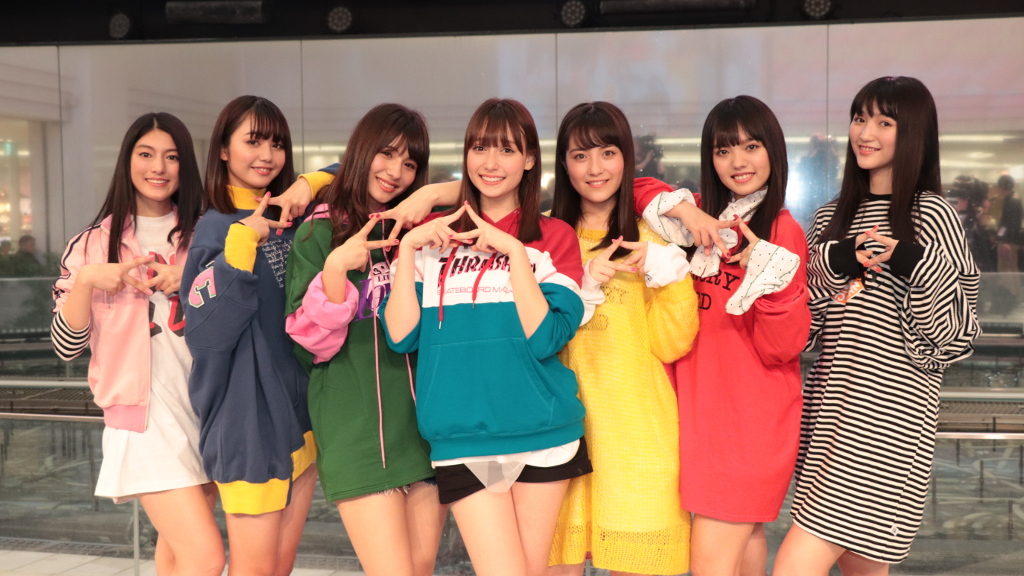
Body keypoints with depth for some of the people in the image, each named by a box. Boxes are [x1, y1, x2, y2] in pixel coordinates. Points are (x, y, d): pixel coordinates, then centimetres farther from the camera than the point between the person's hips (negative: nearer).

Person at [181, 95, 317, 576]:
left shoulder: (288, 217, 8)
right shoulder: (216, 228, -11)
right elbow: (204, 334, -19)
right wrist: (242, 244, -28)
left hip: (301, 413, 6)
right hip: (248, 420, -6)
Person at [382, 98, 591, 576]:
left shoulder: (554, 237, 4)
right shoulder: (434, 236, 9)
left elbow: (544, 339, -10)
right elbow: (400, 336, -1)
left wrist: (514, 251, -14)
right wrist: (407, 247, -7)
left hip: (542, 438, 0)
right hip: (462, 442, 0)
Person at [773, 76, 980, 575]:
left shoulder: (931, 215, -3)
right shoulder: (832, 217, 15)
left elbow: (953, 336, -6)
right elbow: (804, 326, 10)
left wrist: (915, 265, -22)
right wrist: (834, 264, -6)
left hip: (887, 413, -6)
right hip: (828, 404, 6)